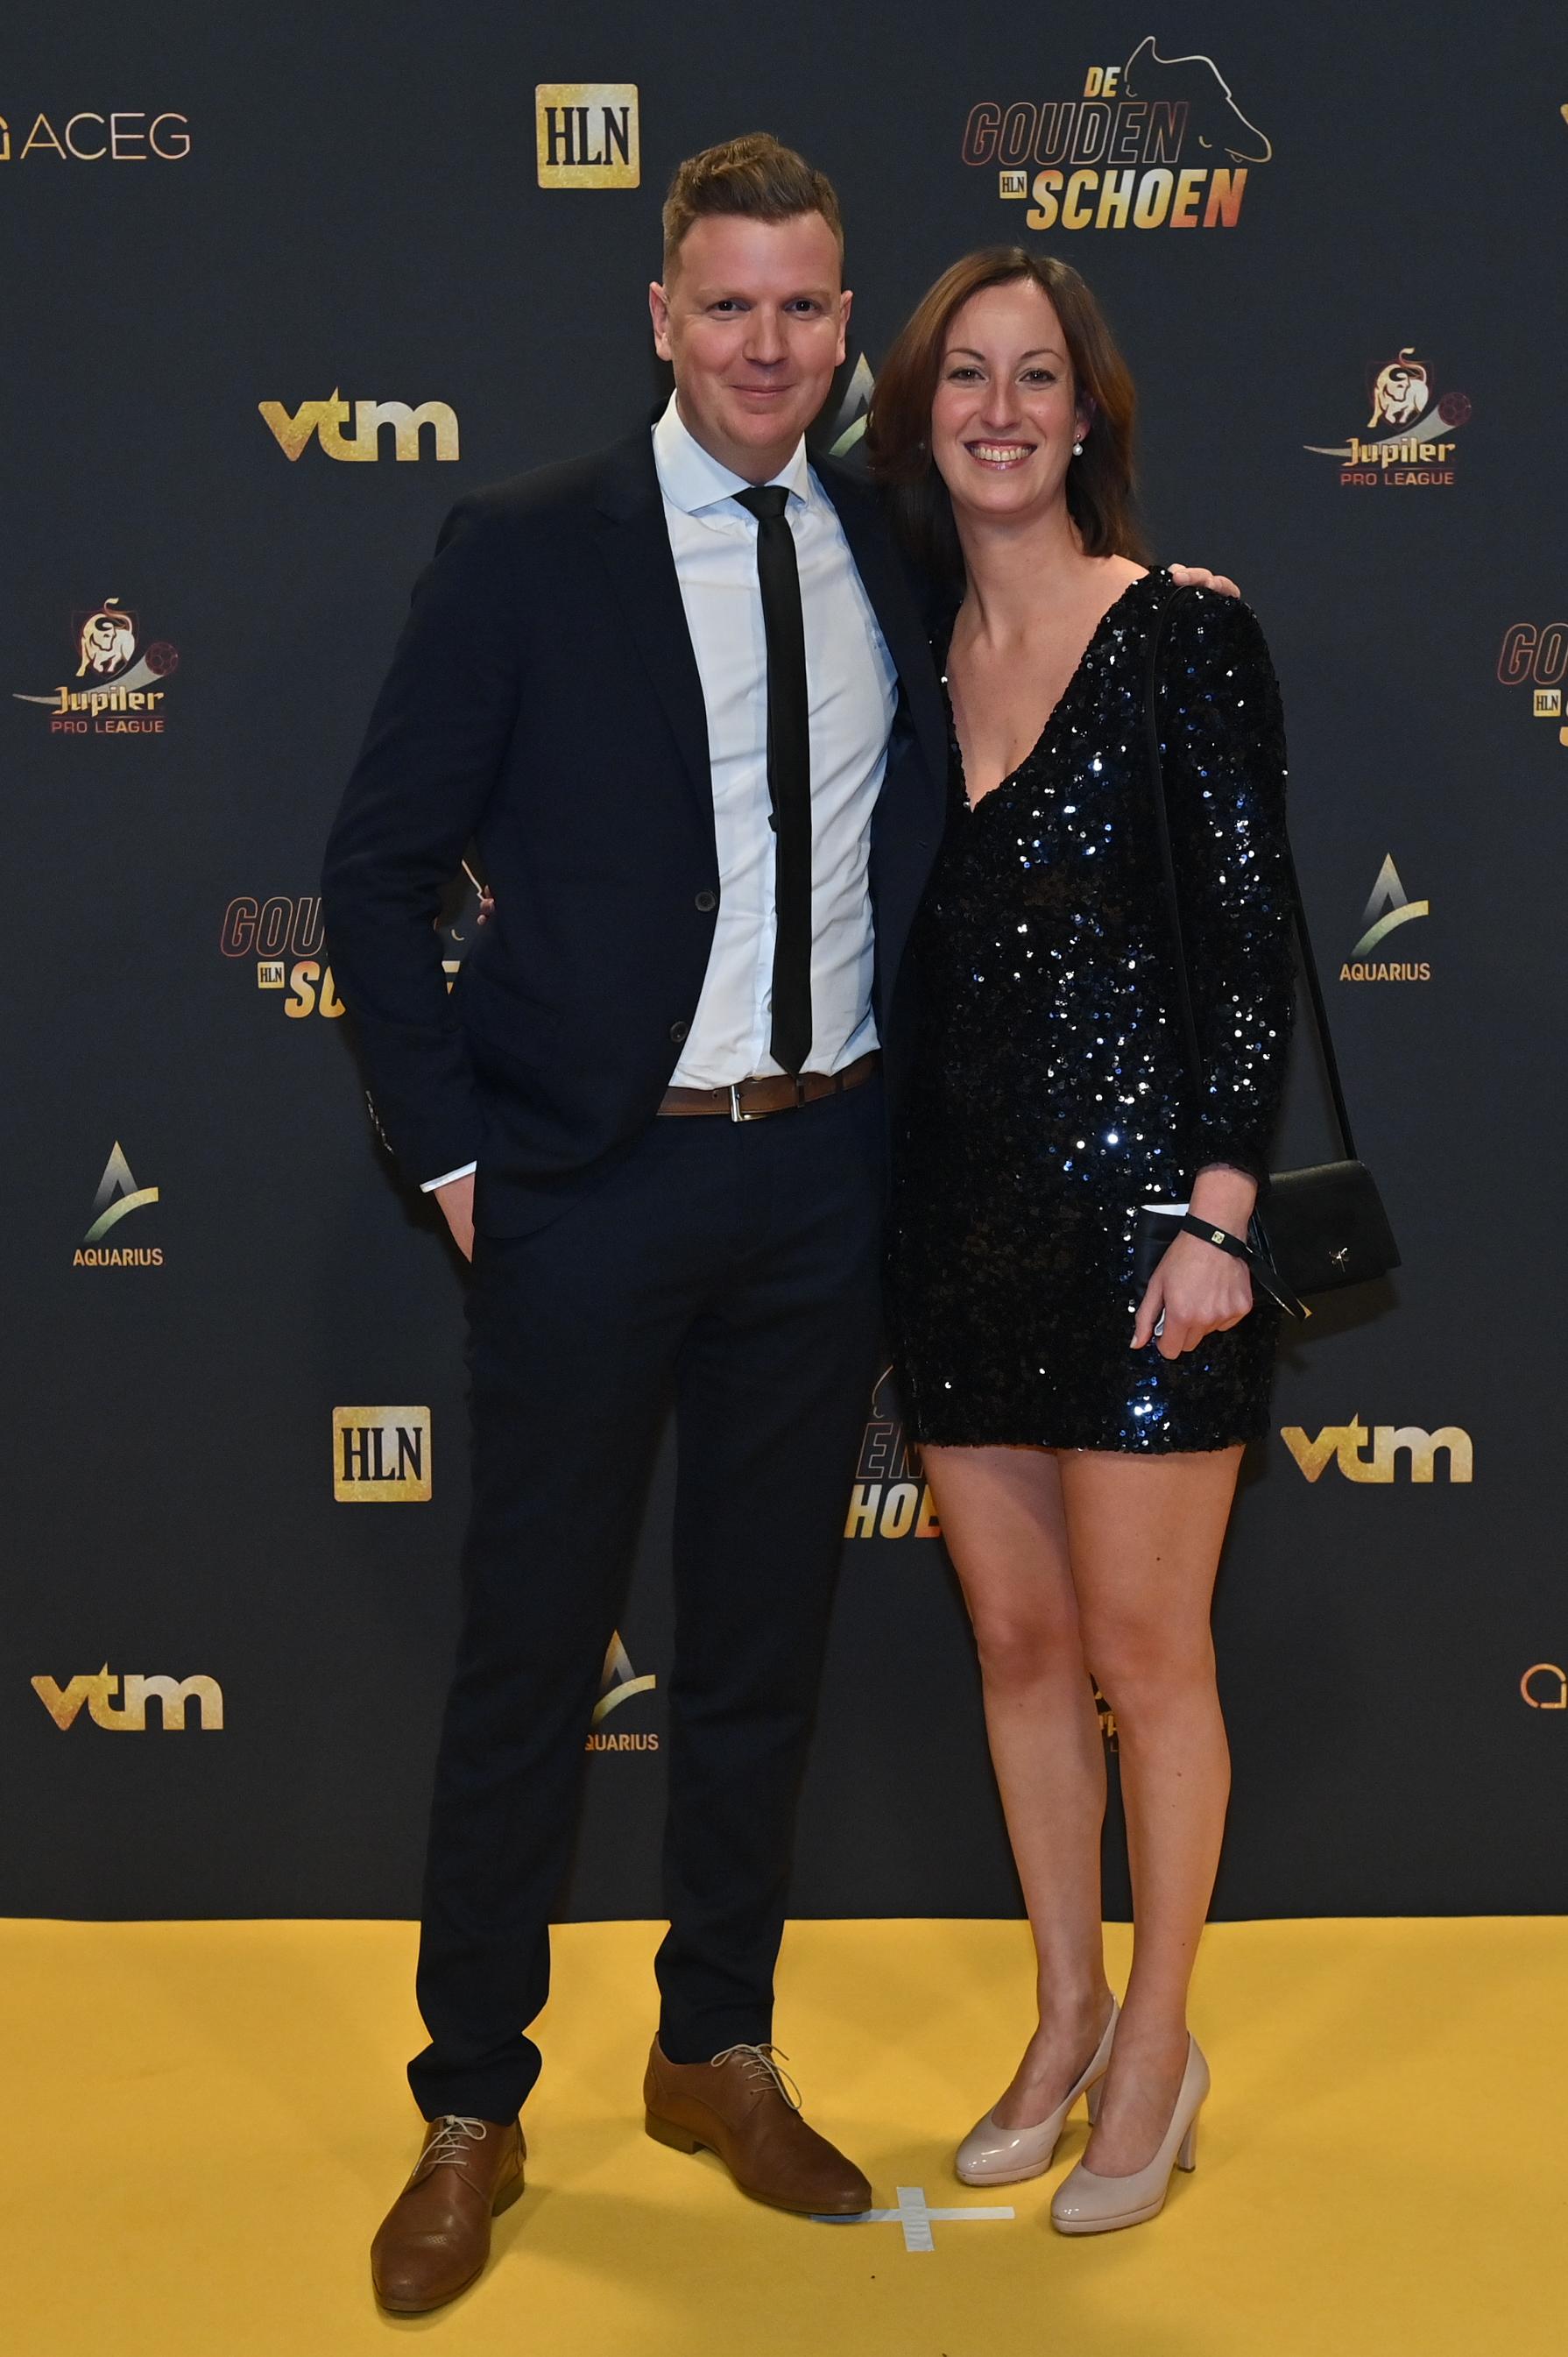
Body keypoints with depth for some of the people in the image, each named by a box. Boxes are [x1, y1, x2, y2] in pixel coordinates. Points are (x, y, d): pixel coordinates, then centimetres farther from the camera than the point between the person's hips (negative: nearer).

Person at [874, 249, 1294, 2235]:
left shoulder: (1186, 637, -5)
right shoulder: (906, 656, 10)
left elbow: (1252, 943, -9)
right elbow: (899, 952, 13)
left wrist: (1218, 1214, -15)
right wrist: (879, 1210, 9)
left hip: (1135, 1197, -5)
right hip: (958, 1210, 5)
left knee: (1141, 1651, 3)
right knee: (1015, 1640, 13)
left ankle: (1156, 2043, 22)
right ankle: (1065, 2013, 30)